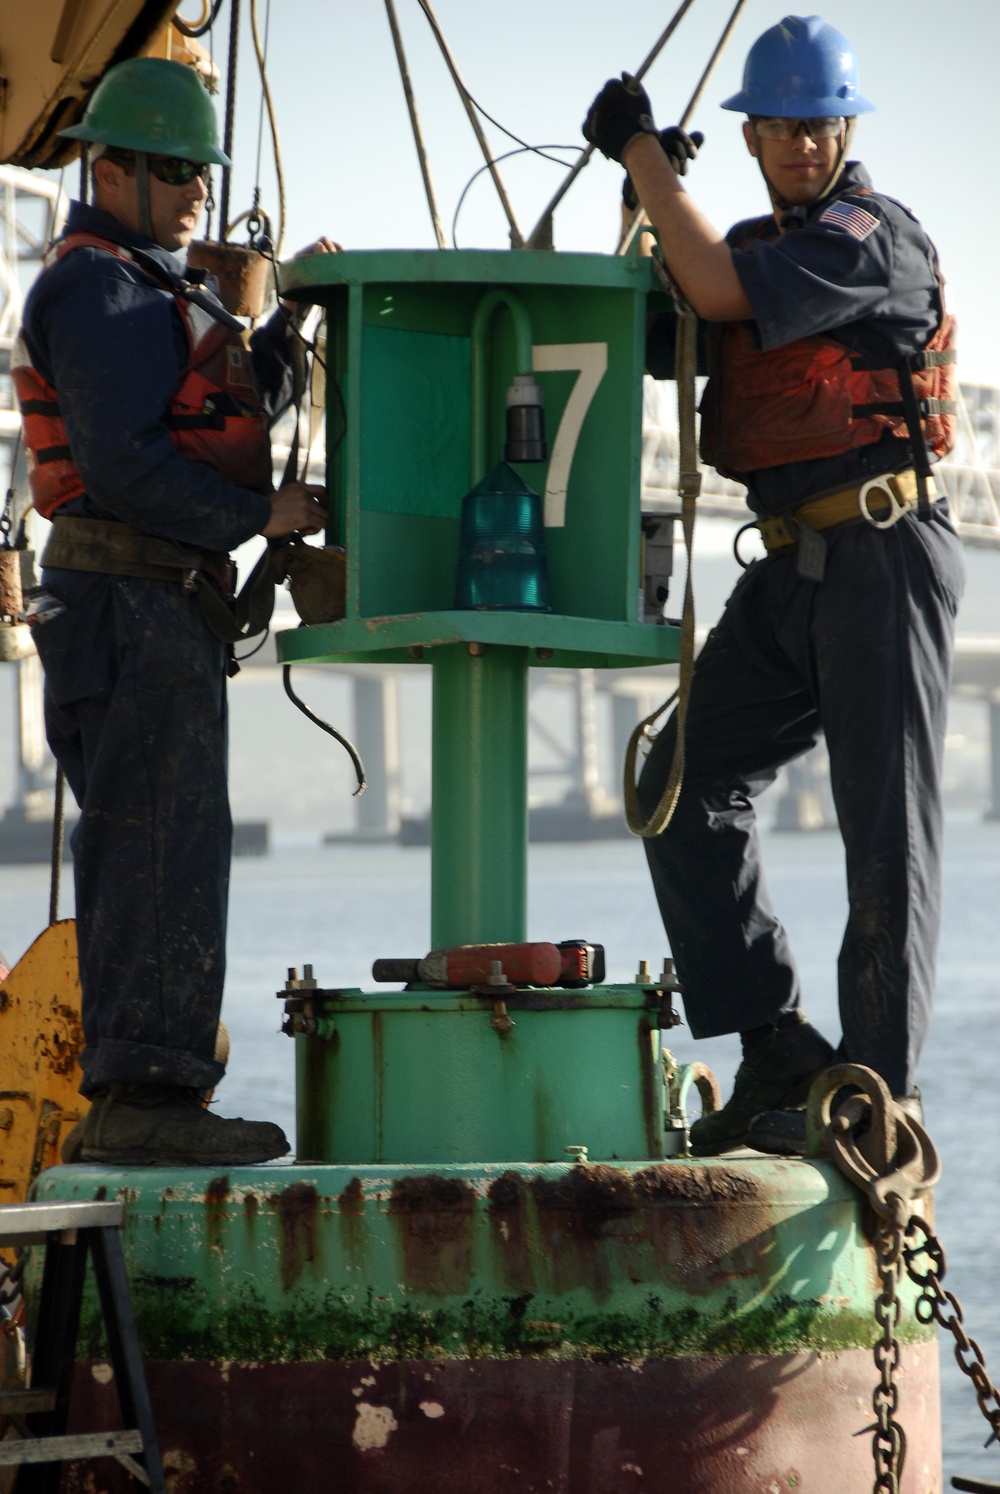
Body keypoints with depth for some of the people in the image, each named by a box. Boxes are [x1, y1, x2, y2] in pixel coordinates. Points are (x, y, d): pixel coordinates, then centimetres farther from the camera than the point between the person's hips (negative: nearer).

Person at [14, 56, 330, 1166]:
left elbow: (237, 412, 24)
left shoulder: (145, 289, 24)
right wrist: (259, 516, -16)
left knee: (139, 854, 9)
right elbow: (123, 462, -20)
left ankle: (125, 1101, 10)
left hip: (156, 609, 11)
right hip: (131, 602, -11)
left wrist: (293, 319, 11)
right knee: (168, 838, -15)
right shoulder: (104, 292, -10)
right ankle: (148, 1088, -19)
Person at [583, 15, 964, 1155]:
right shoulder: (755, 247, 19)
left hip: (883, 555, -8)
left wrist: (641, 153, -9)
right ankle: (777, 1054, 1)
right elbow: (650, 336, 18)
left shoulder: (876, 236, -8)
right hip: (791, 570, 9)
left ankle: (879, 1084, -4)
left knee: (886, 825, -6)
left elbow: (722, 290, -19)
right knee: (686, 785, 0)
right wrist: (652, 192, 5)